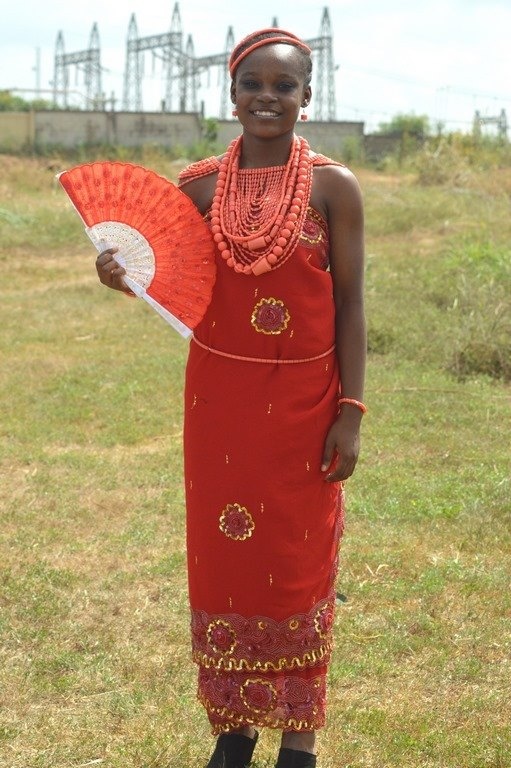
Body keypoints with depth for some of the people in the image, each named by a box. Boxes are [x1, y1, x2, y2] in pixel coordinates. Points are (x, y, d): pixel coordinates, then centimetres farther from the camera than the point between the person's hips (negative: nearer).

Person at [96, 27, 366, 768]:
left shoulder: (333, 186, -6)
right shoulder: (199, 184, 1)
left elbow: (350, 305, -4)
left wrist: (350, 412, -8)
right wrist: (124, 278, -13)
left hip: (302, 399, -2)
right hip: (219, 394, 2)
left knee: (298, 560, 4)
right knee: (223, 556, 8)